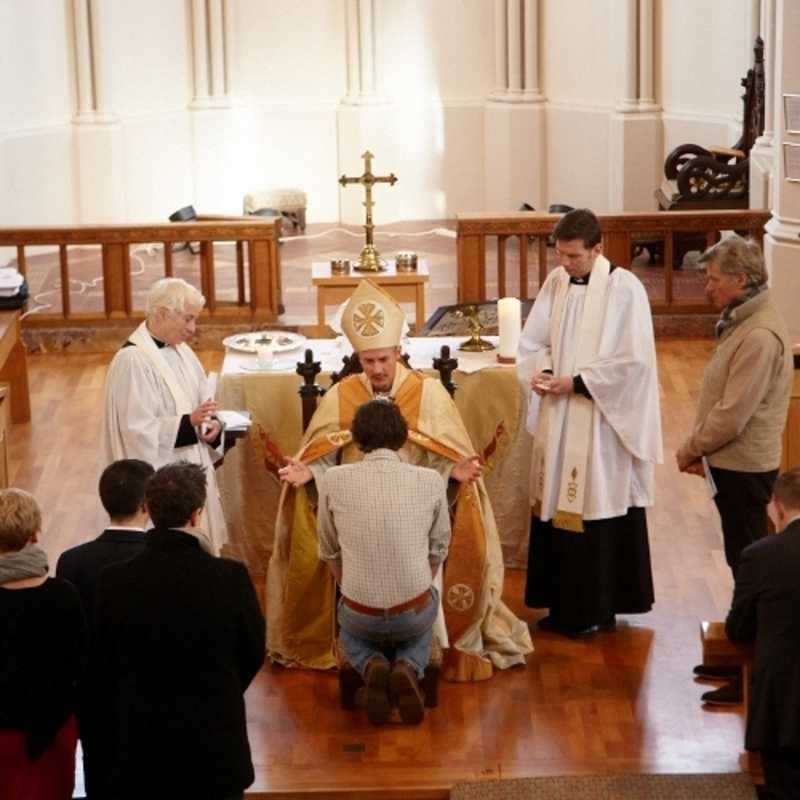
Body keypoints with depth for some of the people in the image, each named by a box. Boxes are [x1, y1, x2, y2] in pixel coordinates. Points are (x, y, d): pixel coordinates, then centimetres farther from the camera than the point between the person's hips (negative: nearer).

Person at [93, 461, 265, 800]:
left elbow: (103, 665, -2)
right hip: (215, 734, -1)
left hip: (139, 737, 1)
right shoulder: (230, 577, -17)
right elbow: (253, 653, -3)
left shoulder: (114, 580, -13)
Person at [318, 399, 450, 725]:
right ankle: (408, 668, 4)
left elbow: (330, 552, 6)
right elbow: (438, 550, 5)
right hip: (413, 613, 0)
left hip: (360, 614, 0)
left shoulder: (333, 480, -8)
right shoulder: (431, 481, -8)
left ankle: (371, 665, 3)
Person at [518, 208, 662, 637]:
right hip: (558, 417, 6)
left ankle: (598, 609, 10)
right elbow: (533, 341, 11)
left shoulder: (625, 288, -12)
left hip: (603, 420, -6)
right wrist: (543, 372, -9)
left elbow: (635, 360, -15)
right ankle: (564, 604, 20)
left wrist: (577, 382, -17)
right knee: (556, 508, 9)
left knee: (597, 513, -1)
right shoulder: (555, 282, 5)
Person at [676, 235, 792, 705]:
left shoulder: (760, 336, -23)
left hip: (745, 469, -10)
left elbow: (733, 414, -24)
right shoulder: (742, 323, 10)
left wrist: (691, 450, -10)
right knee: (744, 562, 17)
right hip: (732, 464, 10)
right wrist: (699, 450, 9)